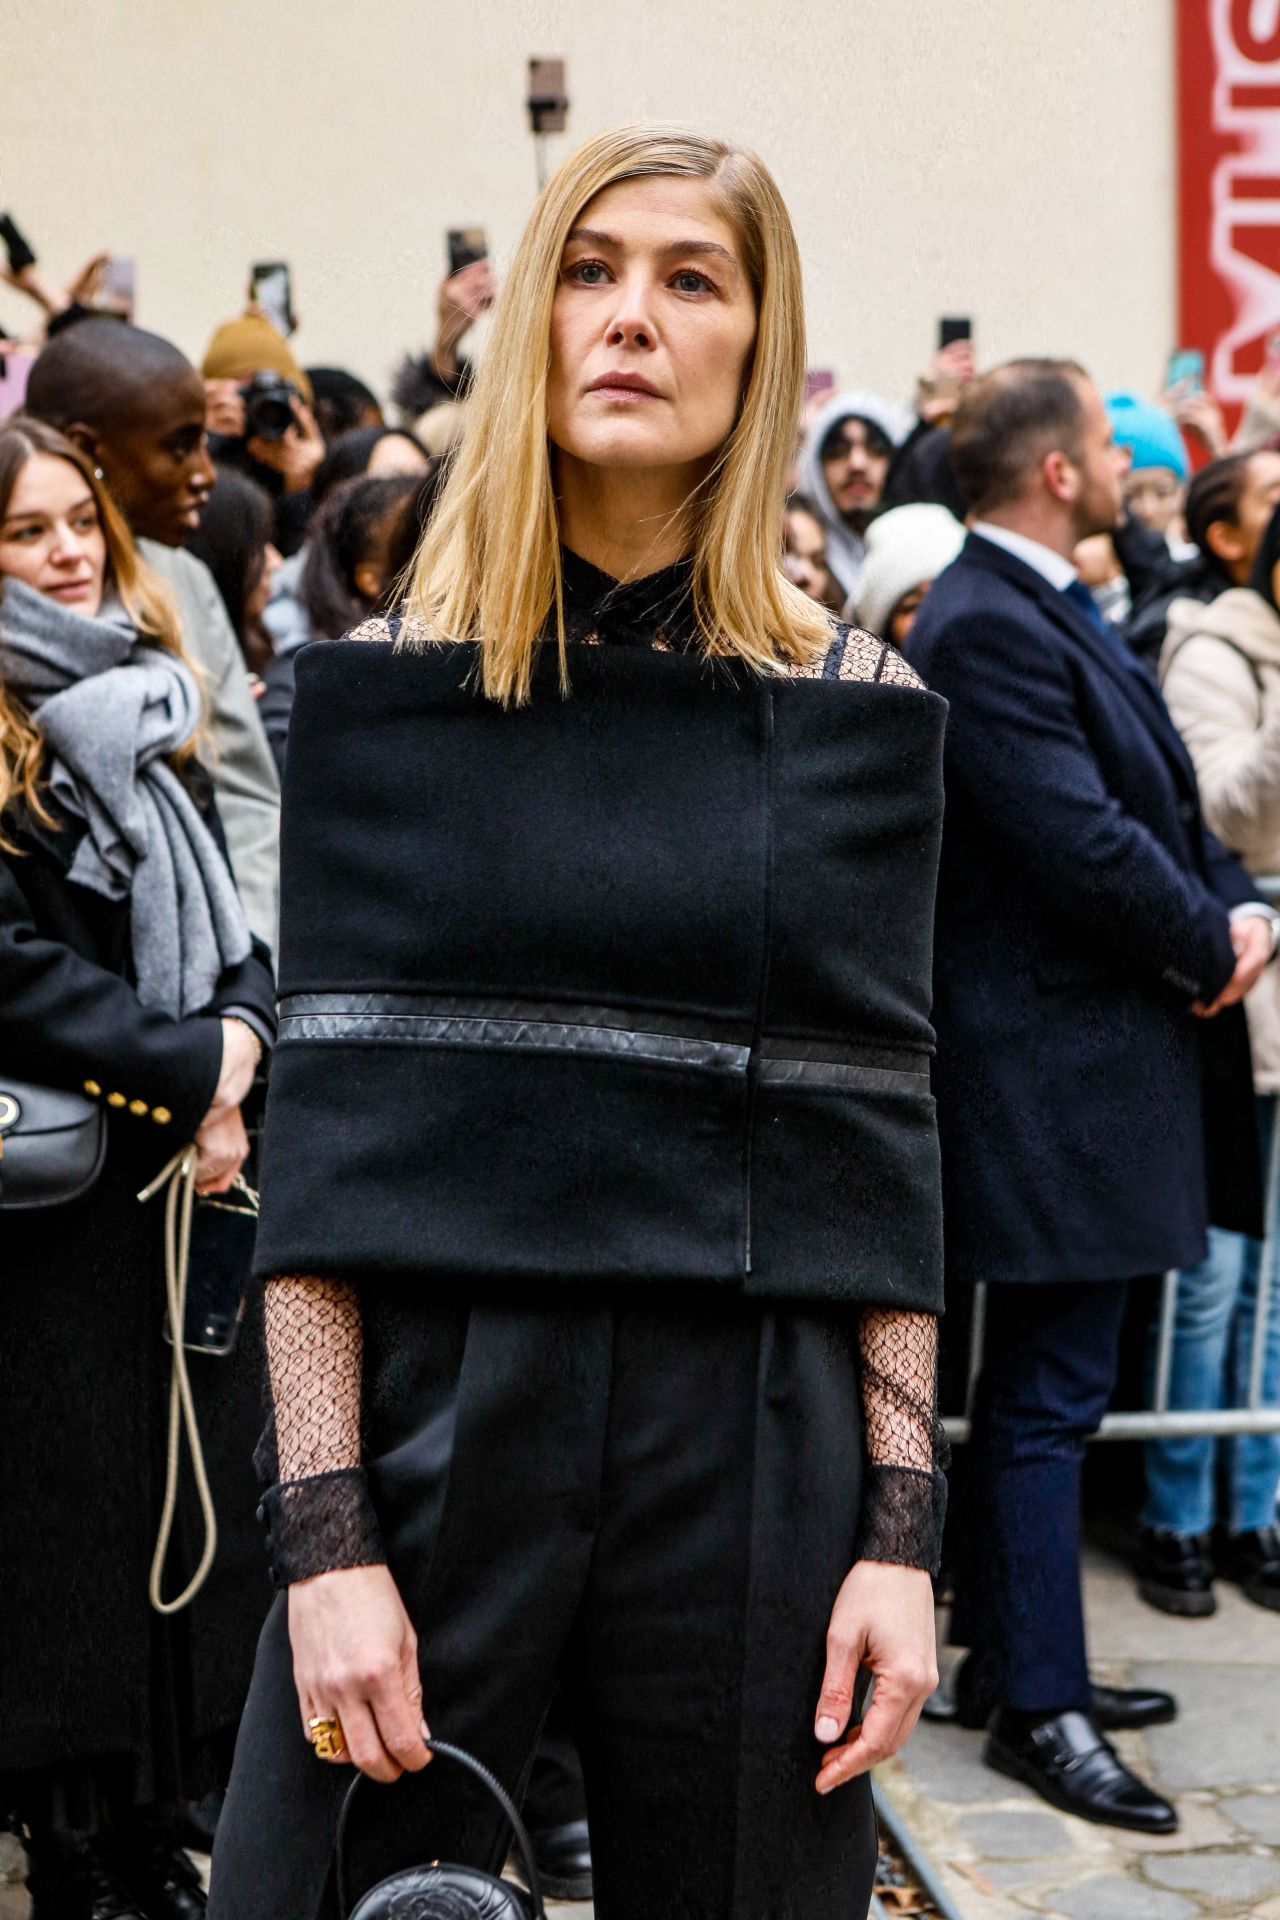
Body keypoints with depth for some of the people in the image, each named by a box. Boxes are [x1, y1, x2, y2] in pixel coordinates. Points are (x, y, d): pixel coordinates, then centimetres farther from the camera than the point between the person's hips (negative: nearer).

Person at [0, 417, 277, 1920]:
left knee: (193, 1494, 10)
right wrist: (188, 1063, -16)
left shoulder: (144, 712, 15)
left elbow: (230, 924, 14)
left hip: (192, 1177, 7)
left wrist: (240, 1040, -5)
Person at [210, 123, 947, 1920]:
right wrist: (323, 1535, -11)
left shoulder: (855, 708, 4)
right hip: (437, 1414, -1)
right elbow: (318, 1131, -3)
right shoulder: (391, 688, 2)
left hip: (754, 1439, 1)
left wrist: (901, 1533, -4)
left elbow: (884, 1146, 3)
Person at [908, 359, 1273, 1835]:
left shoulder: (1050, 611, 15)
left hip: (1103, 1054, 11)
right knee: (1051, 1395, -2)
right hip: (1055, 1066, -11)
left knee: (1043, 1384, 17)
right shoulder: (985, 627, -18)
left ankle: (1008, 1658, 29)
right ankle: (1038, 1707, 7)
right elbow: (1083, 843, -24)